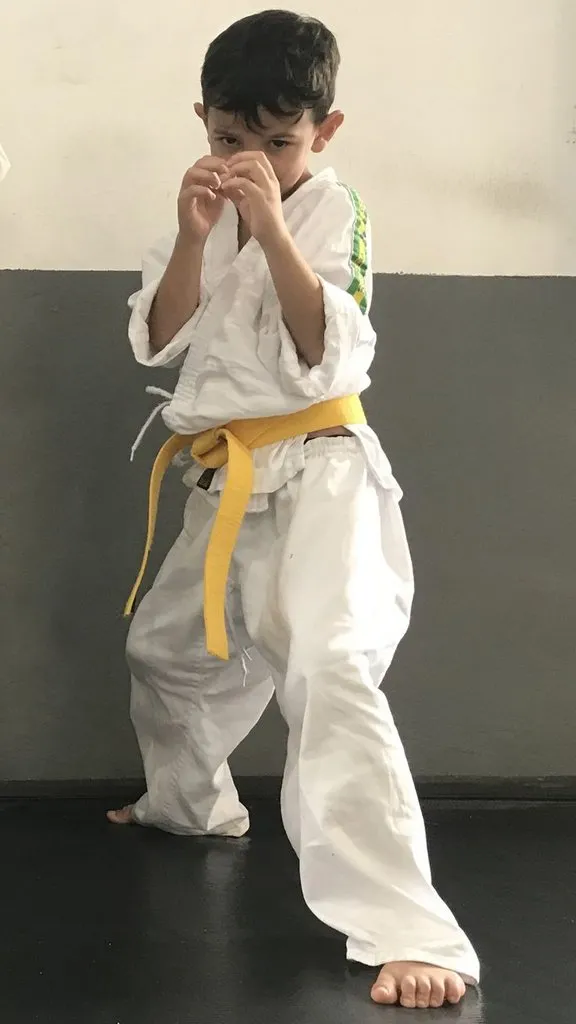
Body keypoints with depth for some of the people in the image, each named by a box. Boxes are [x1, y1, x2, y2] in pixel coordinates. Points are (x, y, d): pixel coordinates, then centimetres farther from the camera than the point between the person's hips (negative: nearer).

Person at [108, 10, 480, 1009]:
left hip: (316, 474, -7)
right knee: (163, 648, 24)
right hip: (228, 479, 8)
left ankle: (410, 936, -31)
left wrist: (271, 226, -29)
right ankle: (191, 803, 54)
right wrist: (194, 236, -17)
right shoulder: (213, 210, 8)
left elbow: (326, 359, -21)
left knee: (328, 673, -27)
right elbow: (158, 342, -1)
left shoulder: (330, 210, -10)